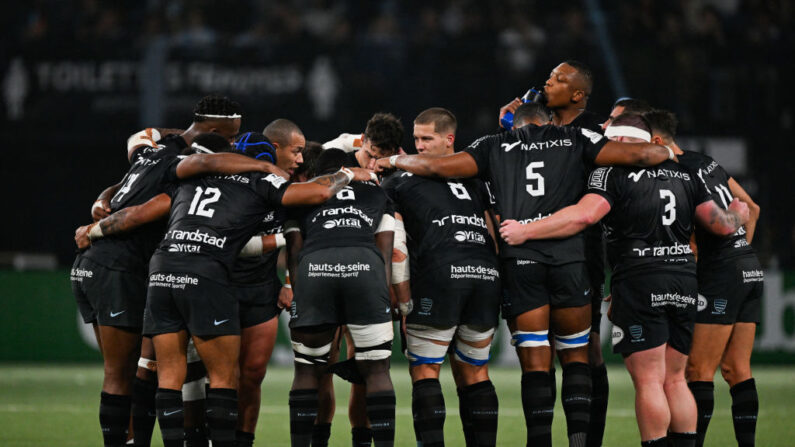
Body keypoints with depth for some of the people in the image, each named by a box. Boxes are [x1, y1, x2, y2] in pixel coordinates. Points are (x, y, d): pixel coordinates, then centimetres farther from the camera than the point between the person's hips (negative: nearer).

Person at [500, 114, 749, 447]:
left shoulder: (613, 172, -3)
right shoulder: (684, 173, 15)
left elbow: (584, 215, -18)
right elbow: (722, 225, 16)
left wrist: (525, 231, -12)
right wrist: (738, 216, 40)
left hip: (639, 281, -6)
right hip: (684, 281, 6)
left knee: (648, 381, -4)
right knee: (674, 380, 11)